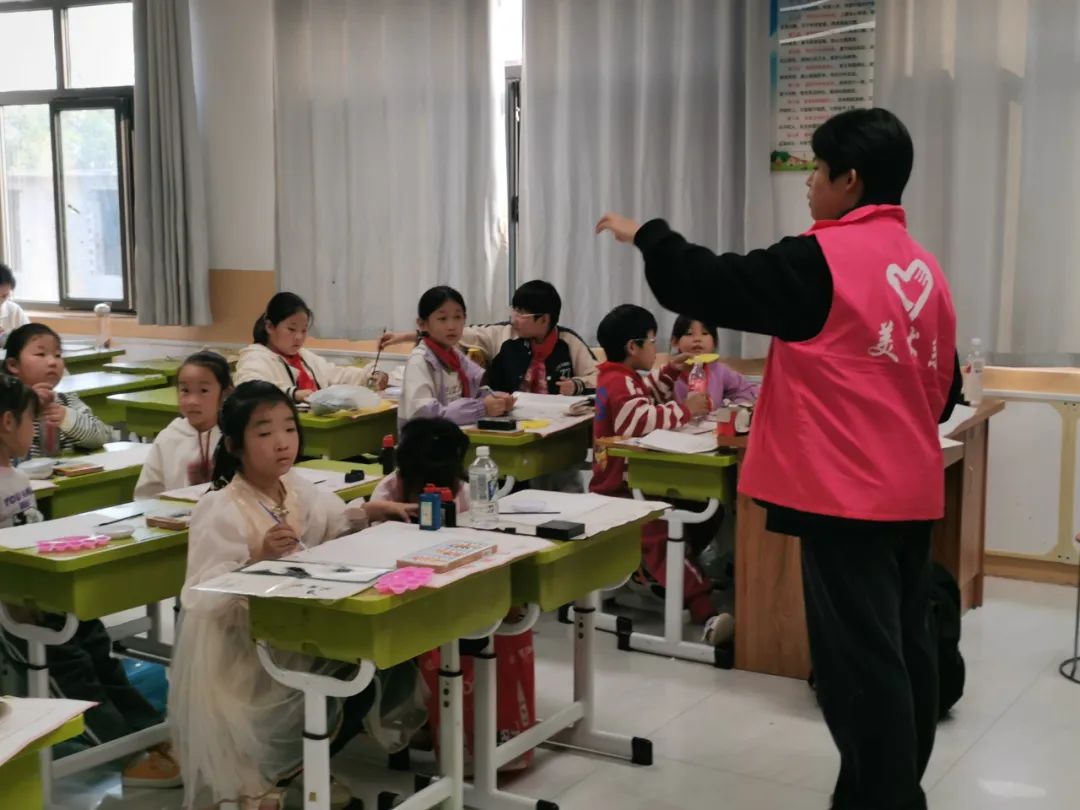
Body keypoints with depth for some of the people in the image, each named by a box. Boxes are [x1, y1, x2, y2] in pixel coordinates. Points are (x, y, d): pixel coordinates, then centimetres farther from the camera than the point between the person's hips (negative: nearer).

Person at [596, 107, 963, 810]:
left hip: (846, 493, -8)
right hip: (910, 489, 8)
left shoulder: (823, 259, -14)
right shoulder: (923, 266, 10)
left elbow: (711, 287, -11)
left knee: (860, 660, -3)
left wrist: (645, 235, 4)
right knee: (904, 648, 15)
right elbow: (943, 387, 15)